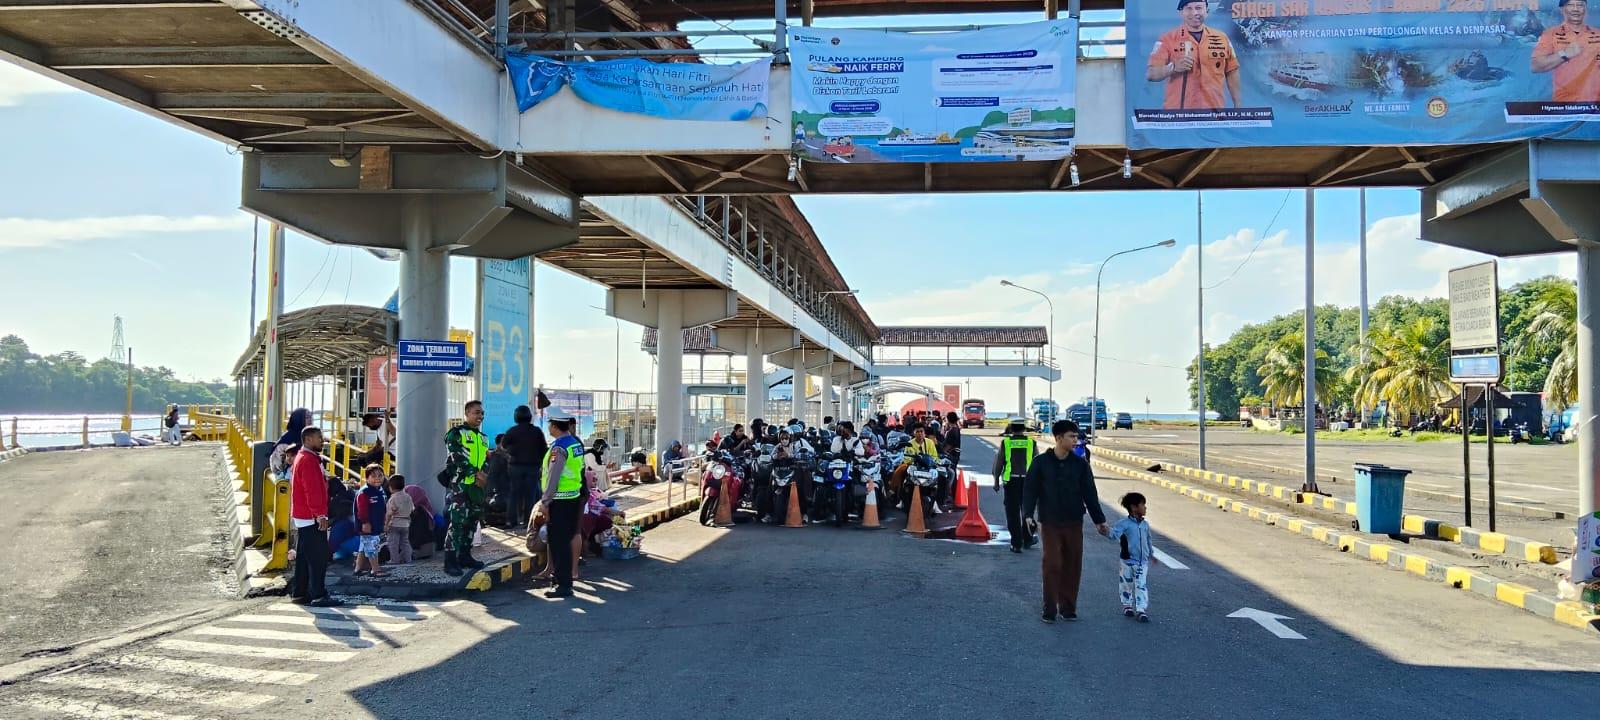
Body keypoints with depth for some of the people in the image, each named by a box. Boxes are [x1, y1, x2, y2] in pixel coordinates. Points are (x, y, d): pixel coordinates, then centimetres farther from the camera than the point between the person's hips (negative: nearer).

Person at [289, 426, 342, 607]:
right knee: (318, 557, -9)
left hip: (302, 517, 11)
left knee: (304, 557, 13)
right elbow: (312, 491, -21)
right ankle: (318, 595, -9)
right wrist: (320, 515, -22)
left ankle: (299, 593, 17)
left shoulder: (303, 457, 18)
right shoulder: (308, 460, -16)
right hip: (311, 518, -11)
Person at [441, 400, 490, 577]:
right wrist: (476, 473, -19)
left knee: (471, 522, 12)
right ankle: (450, 562, -9)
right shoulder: (456, 433, -5)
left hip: (477, 486, 8)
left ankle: (465, 556, 22)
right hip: (458, 484, -7)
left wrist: (483, 478, 1)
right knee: (456, 522, -11)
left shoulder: (483, 438, 18)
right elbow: (457, 458, -15)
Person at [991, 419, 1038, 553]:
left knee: (1013, 513, 4)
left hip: (1011, 481, -1)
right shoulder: (1031, 443, 1)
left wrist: (996, 480, 8)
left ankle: (1016, 543, 4)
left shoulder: (1005, 442, -1)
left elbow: (999, 463, 0)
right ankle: (1027, 539, 27)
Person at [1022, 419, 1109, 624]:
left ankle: (1068, 607, 17)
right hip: (1049, 522, -3)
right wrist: (1028, 515, -14)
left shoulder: (1080, 464, 4)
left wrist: (1099, 520, 5)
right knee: (1052, 564, -6)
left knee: (1073, 565, 5)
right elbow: (1030, 490, -2)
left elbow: (1090, 494, 7)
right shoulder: (1041, 462, -3)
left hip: (1074, 523, 3)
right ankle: (1050, 609, 3)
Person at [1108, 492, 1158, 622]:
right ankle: (1127, 605, 29)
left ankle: (1141, 610, -3)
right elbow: (1114, 534, -22)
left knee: (1142, 585, -3)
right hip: (1128, 560, -4)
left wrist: (1151, 554, 30)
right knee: (1127, 583, 10)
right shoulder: (1124, 523, -10)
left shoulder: (1145, 525, 8)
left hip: (1143, 561, 4)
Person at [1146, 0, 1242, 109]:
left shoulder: (1221, 38, 10)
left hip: (1214, 112, 3)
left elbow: (1231, 72, 16)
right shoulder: (1168, 39, -1)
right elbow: (1150, 74, -7)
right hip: (1178, 113, -3)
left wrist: (1237, 105, 12)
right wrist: (1173, 67, -25)